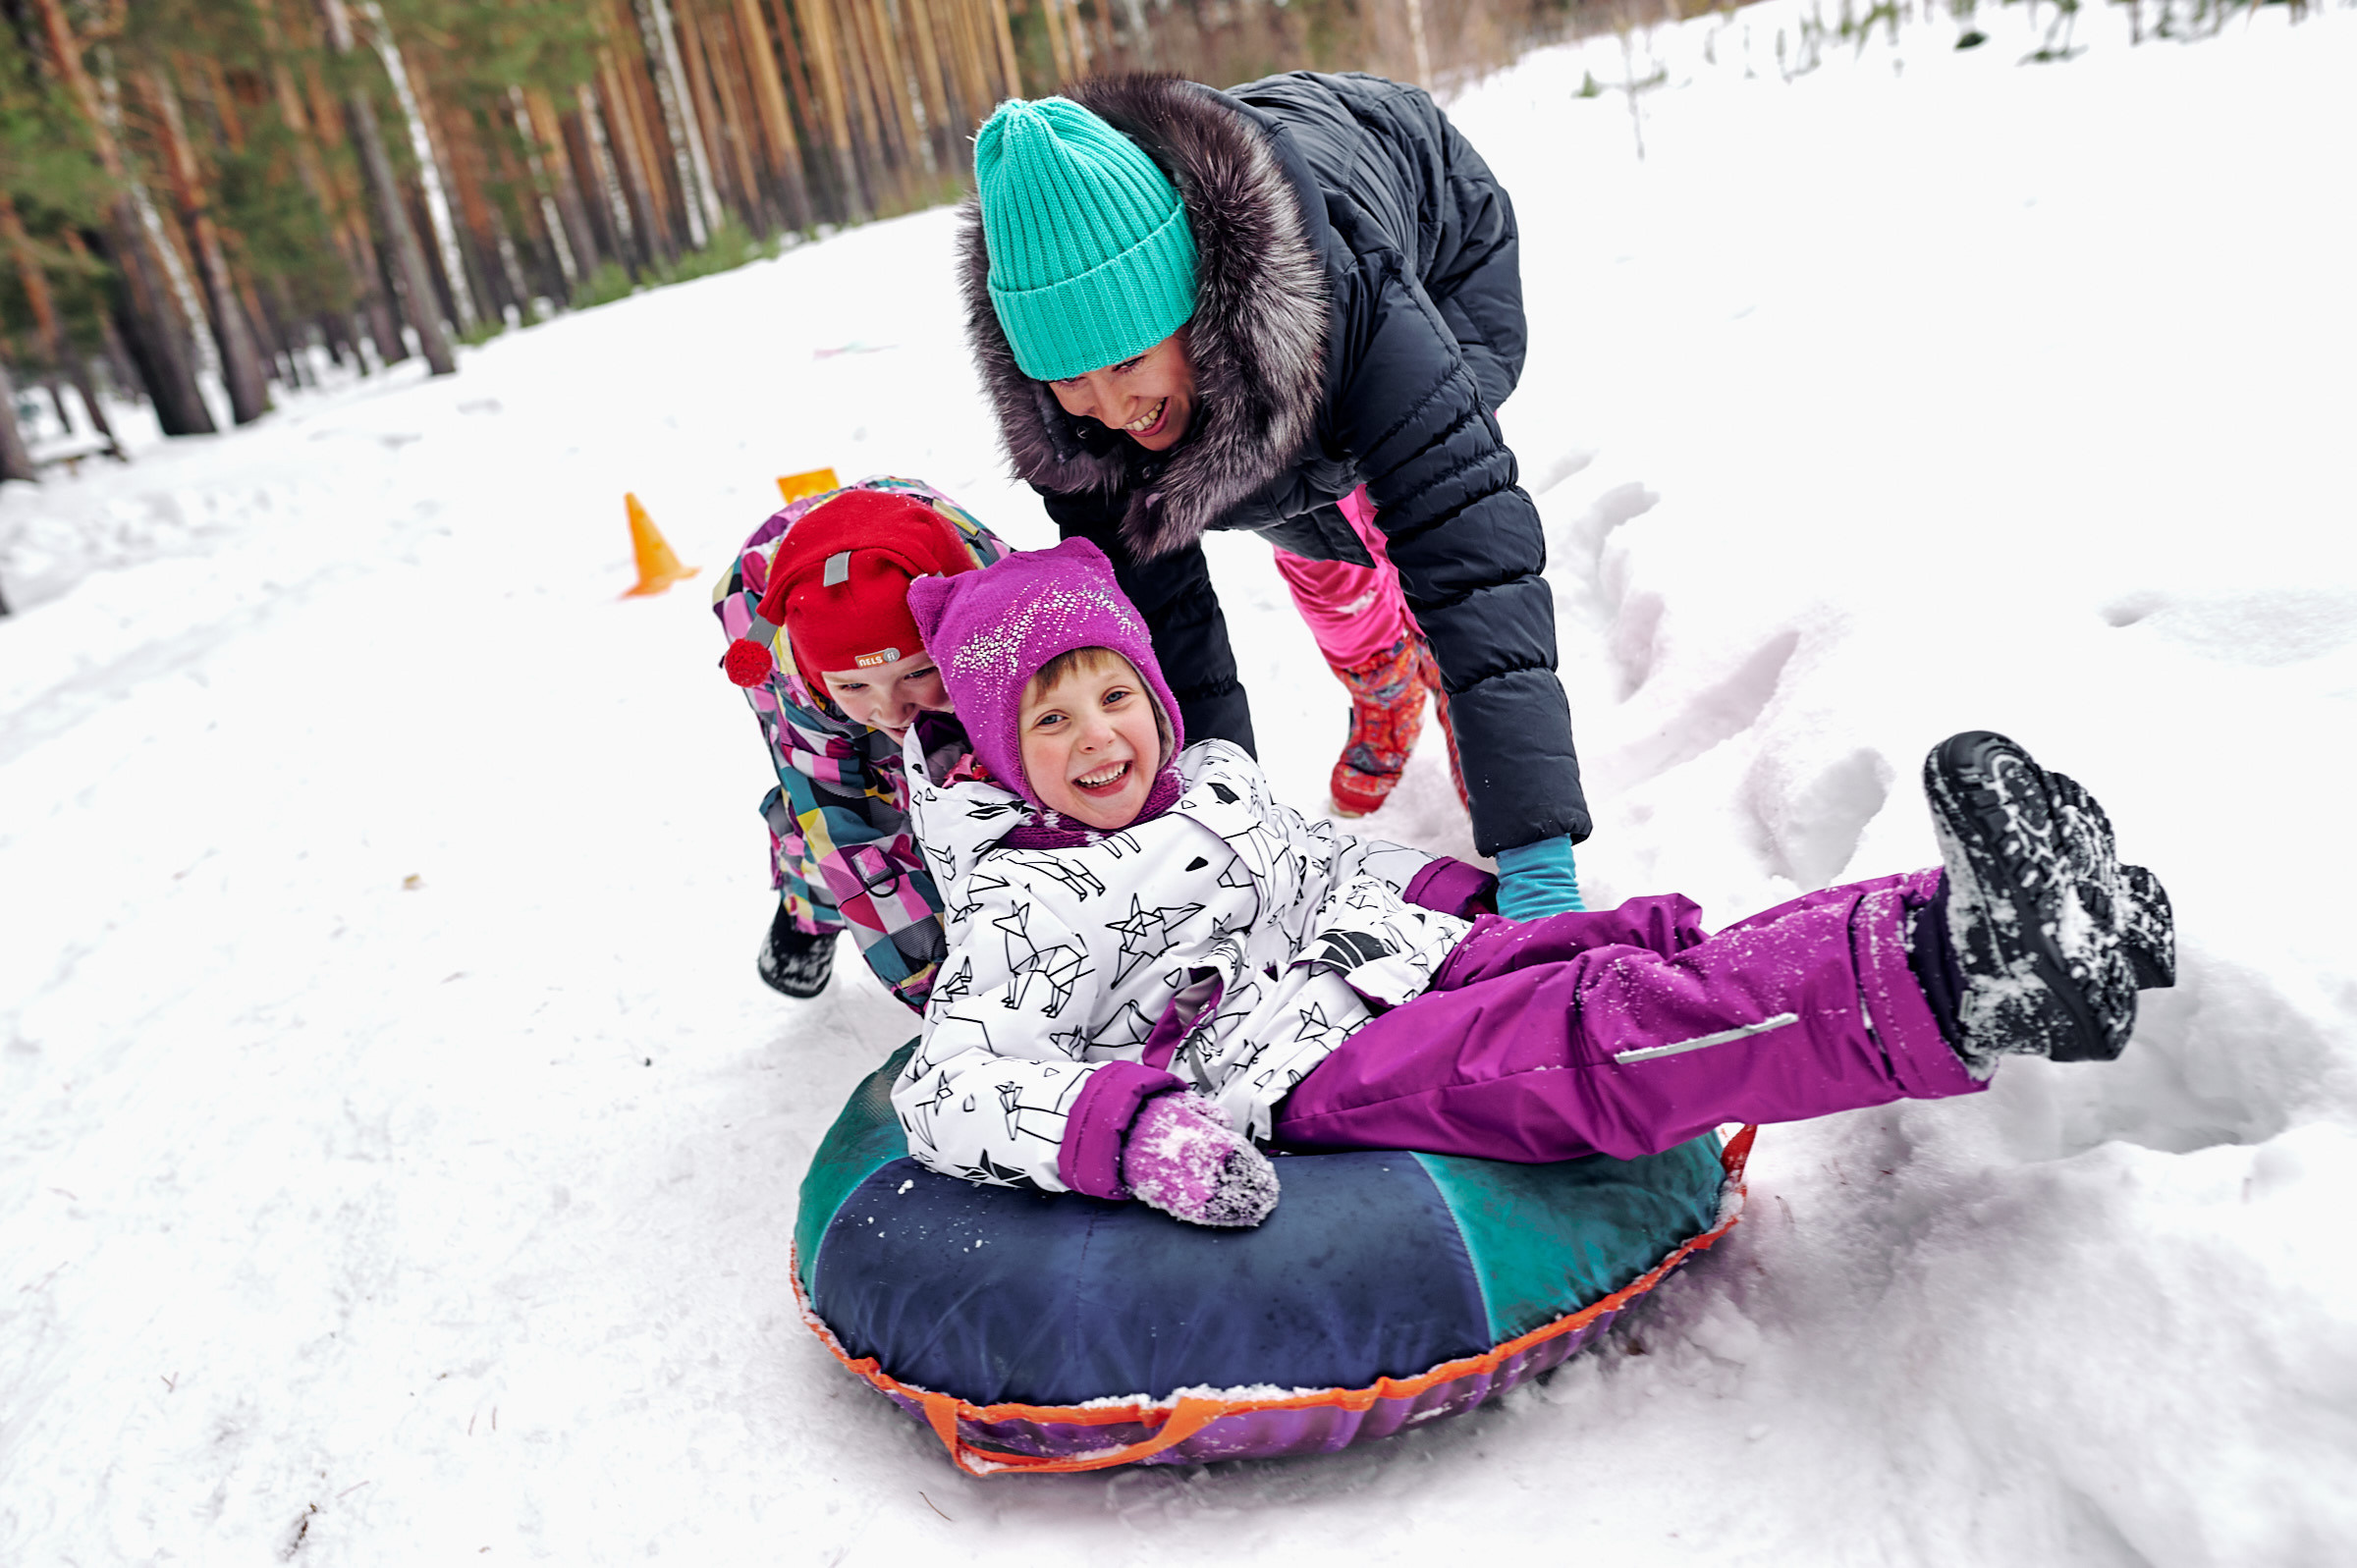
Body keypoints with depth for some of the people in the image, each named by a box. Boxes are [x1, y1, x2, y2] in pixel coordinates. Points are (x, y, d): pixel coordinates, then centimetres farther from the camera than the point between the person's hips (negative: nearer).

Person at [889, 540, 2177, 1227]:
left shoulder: (1216, 783, 21)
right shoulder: (1016, 913, 0)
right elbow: (948, 1094, -11)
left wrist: (1476, 893, 14)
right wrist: (1132, 1129, -30)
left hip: (1433, 961, 8)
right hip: (1315, 1071, -8)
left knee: (1678, 969, -17)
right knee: (1597, 1041, -31)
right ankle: (1944, 993, -47)